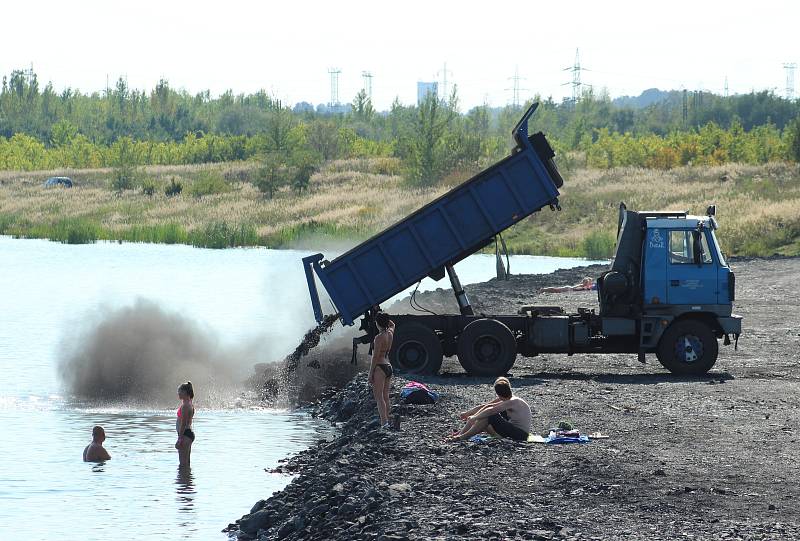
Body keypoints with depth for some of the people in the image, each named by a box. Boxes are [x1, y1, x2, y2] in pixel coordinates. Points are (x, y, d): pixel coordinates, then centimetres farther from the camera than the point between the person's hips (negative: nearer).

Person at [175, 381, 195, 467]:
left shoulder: (185, 406, -17)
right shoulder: (190, 404, 15)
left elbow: (183, 423, -20)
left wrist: (180, 439, -20)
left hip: (185, 434, -11)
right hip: (190, 433, 11)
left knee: (183, 463, -8)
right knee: (186, 462, 16)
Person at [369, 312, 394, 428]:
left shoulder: (379, 338, -16)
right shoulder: (390, 333, 6)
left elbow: (375, 357, -17)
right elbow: (392, 324, 33)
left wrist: (370, 374, -14)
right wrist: (384, 317, 23)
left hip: (379, 368, -8)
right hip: (389, 367, 8)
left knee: (379, 397, -9)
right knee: (385, 397, 12)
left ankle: (384, 422, -18)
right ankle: (387, 420, 14)